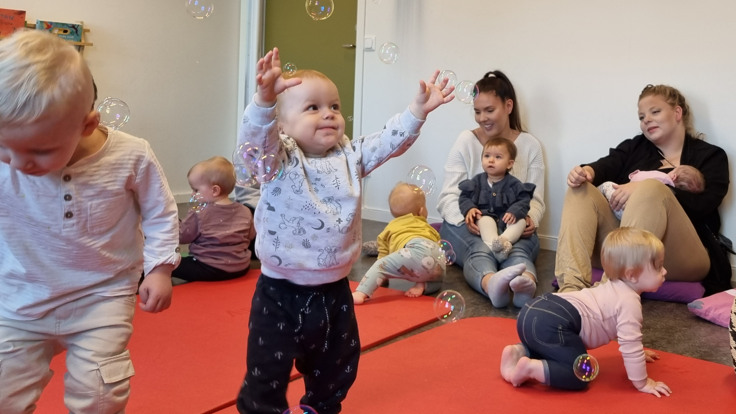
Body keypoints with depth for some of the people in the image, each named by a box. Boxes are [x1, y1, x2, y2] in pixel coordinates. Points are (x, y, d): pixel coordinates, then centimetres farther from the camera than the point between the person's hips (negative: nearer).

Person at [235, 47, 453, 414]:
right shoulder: (279, 158, -13)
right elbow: (255, 135, -31)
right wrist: (266, 97, -50)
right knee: (267, 371, 4)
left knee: (336, 366, 23)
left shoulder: (350, 156, 3)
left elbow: (389, 141, 3)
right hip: (281, 291, -5)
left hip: (333, 290, 5)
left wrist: (418, 109, -9)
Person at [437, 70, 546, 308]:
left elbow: (536, 199, 7)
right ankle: (492, 284, -70)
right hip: (467, 227, -1)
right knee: (481, 249, -37)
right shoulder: (466, 141, 7)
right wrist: (465, 216, -24)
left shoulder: (530, 145, 11)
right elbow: (448, 197, 0)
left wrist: (530, 218, -18)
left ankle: (525, 283, -69)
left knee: (520, 250, -35)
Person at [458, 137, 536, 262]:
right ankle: (492, 243, -57)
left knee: (521, 221, -27)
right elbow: (465, 197, 7)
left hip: (506, 219, 1)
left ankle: (504, 240, -51)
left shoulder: (513, 184, 4)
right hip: (486, 216, -1)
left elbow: (524, 200, -1)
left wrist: (514, 212, -21)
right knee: (485, 219, -34)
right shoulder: (477, 181, 8)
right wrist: (469, 208, -15)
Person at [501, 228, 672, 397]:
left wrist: (637, 352, 52)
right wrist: (642, 383, -2)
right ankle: (530, 368, -14)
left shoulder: (615, 288, 26)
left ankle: (519, 352, 12)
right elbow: (630, 343, -10)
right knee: (581, 375, -6)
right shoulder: (630, 301, -4)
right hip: (552, 324, -9)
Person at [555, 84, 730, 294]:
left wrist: (646, 191, -19)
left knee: (651, 189, -29)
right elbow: (606, 165, 2)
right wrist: (587, 171, -22)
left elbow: (703, 205, -7)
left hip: (680, 258, -4)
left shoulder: (711, 156, 12)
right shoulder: (634, 147, 22)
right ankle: (572, 288, -38)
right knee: (581, 191, -15)